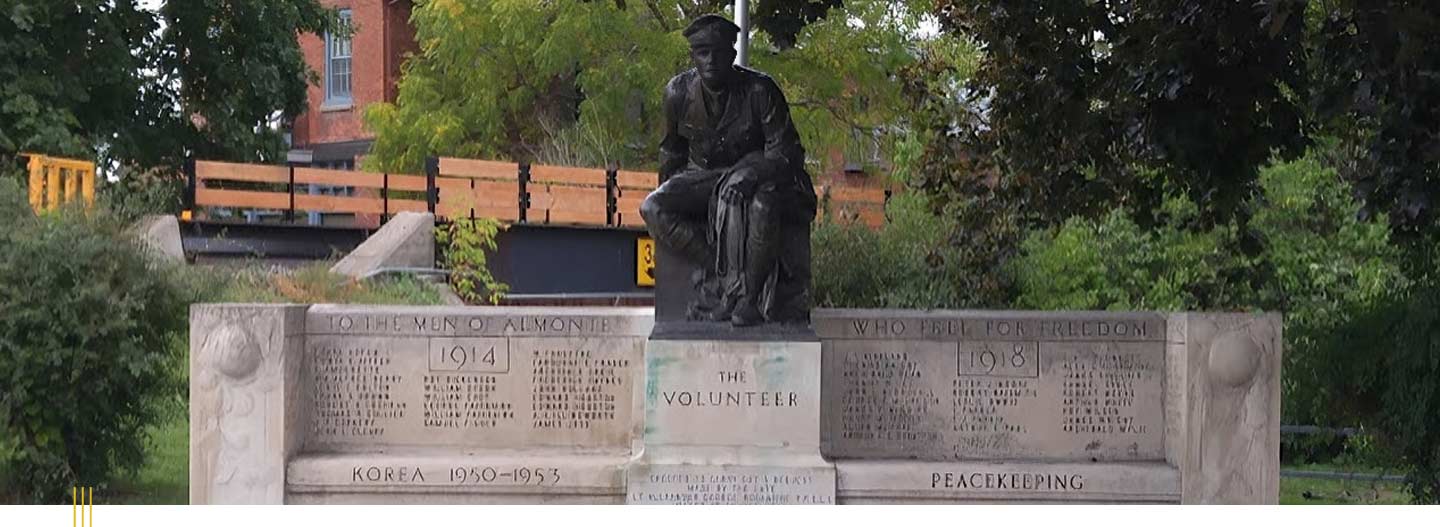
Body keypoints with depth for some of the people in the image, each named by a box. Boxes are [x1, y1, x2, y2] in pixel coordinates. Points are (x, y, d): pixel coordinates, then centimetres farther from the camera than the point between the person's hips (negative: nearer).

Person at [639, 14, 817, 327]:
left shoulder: (760, 90, -16)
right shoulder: (679, 92, -5)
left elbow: (785, 151, -16)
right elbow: (672, 151, 14)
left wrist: (752, 174, -33)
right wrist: (667, 192, 5)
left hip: (753, 173, -4)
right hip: (702, 176, 4)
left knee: (763, 204, -40)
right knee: (653, 209, -23)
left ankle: (749, 296, -29)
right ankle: (718, 270, -24)